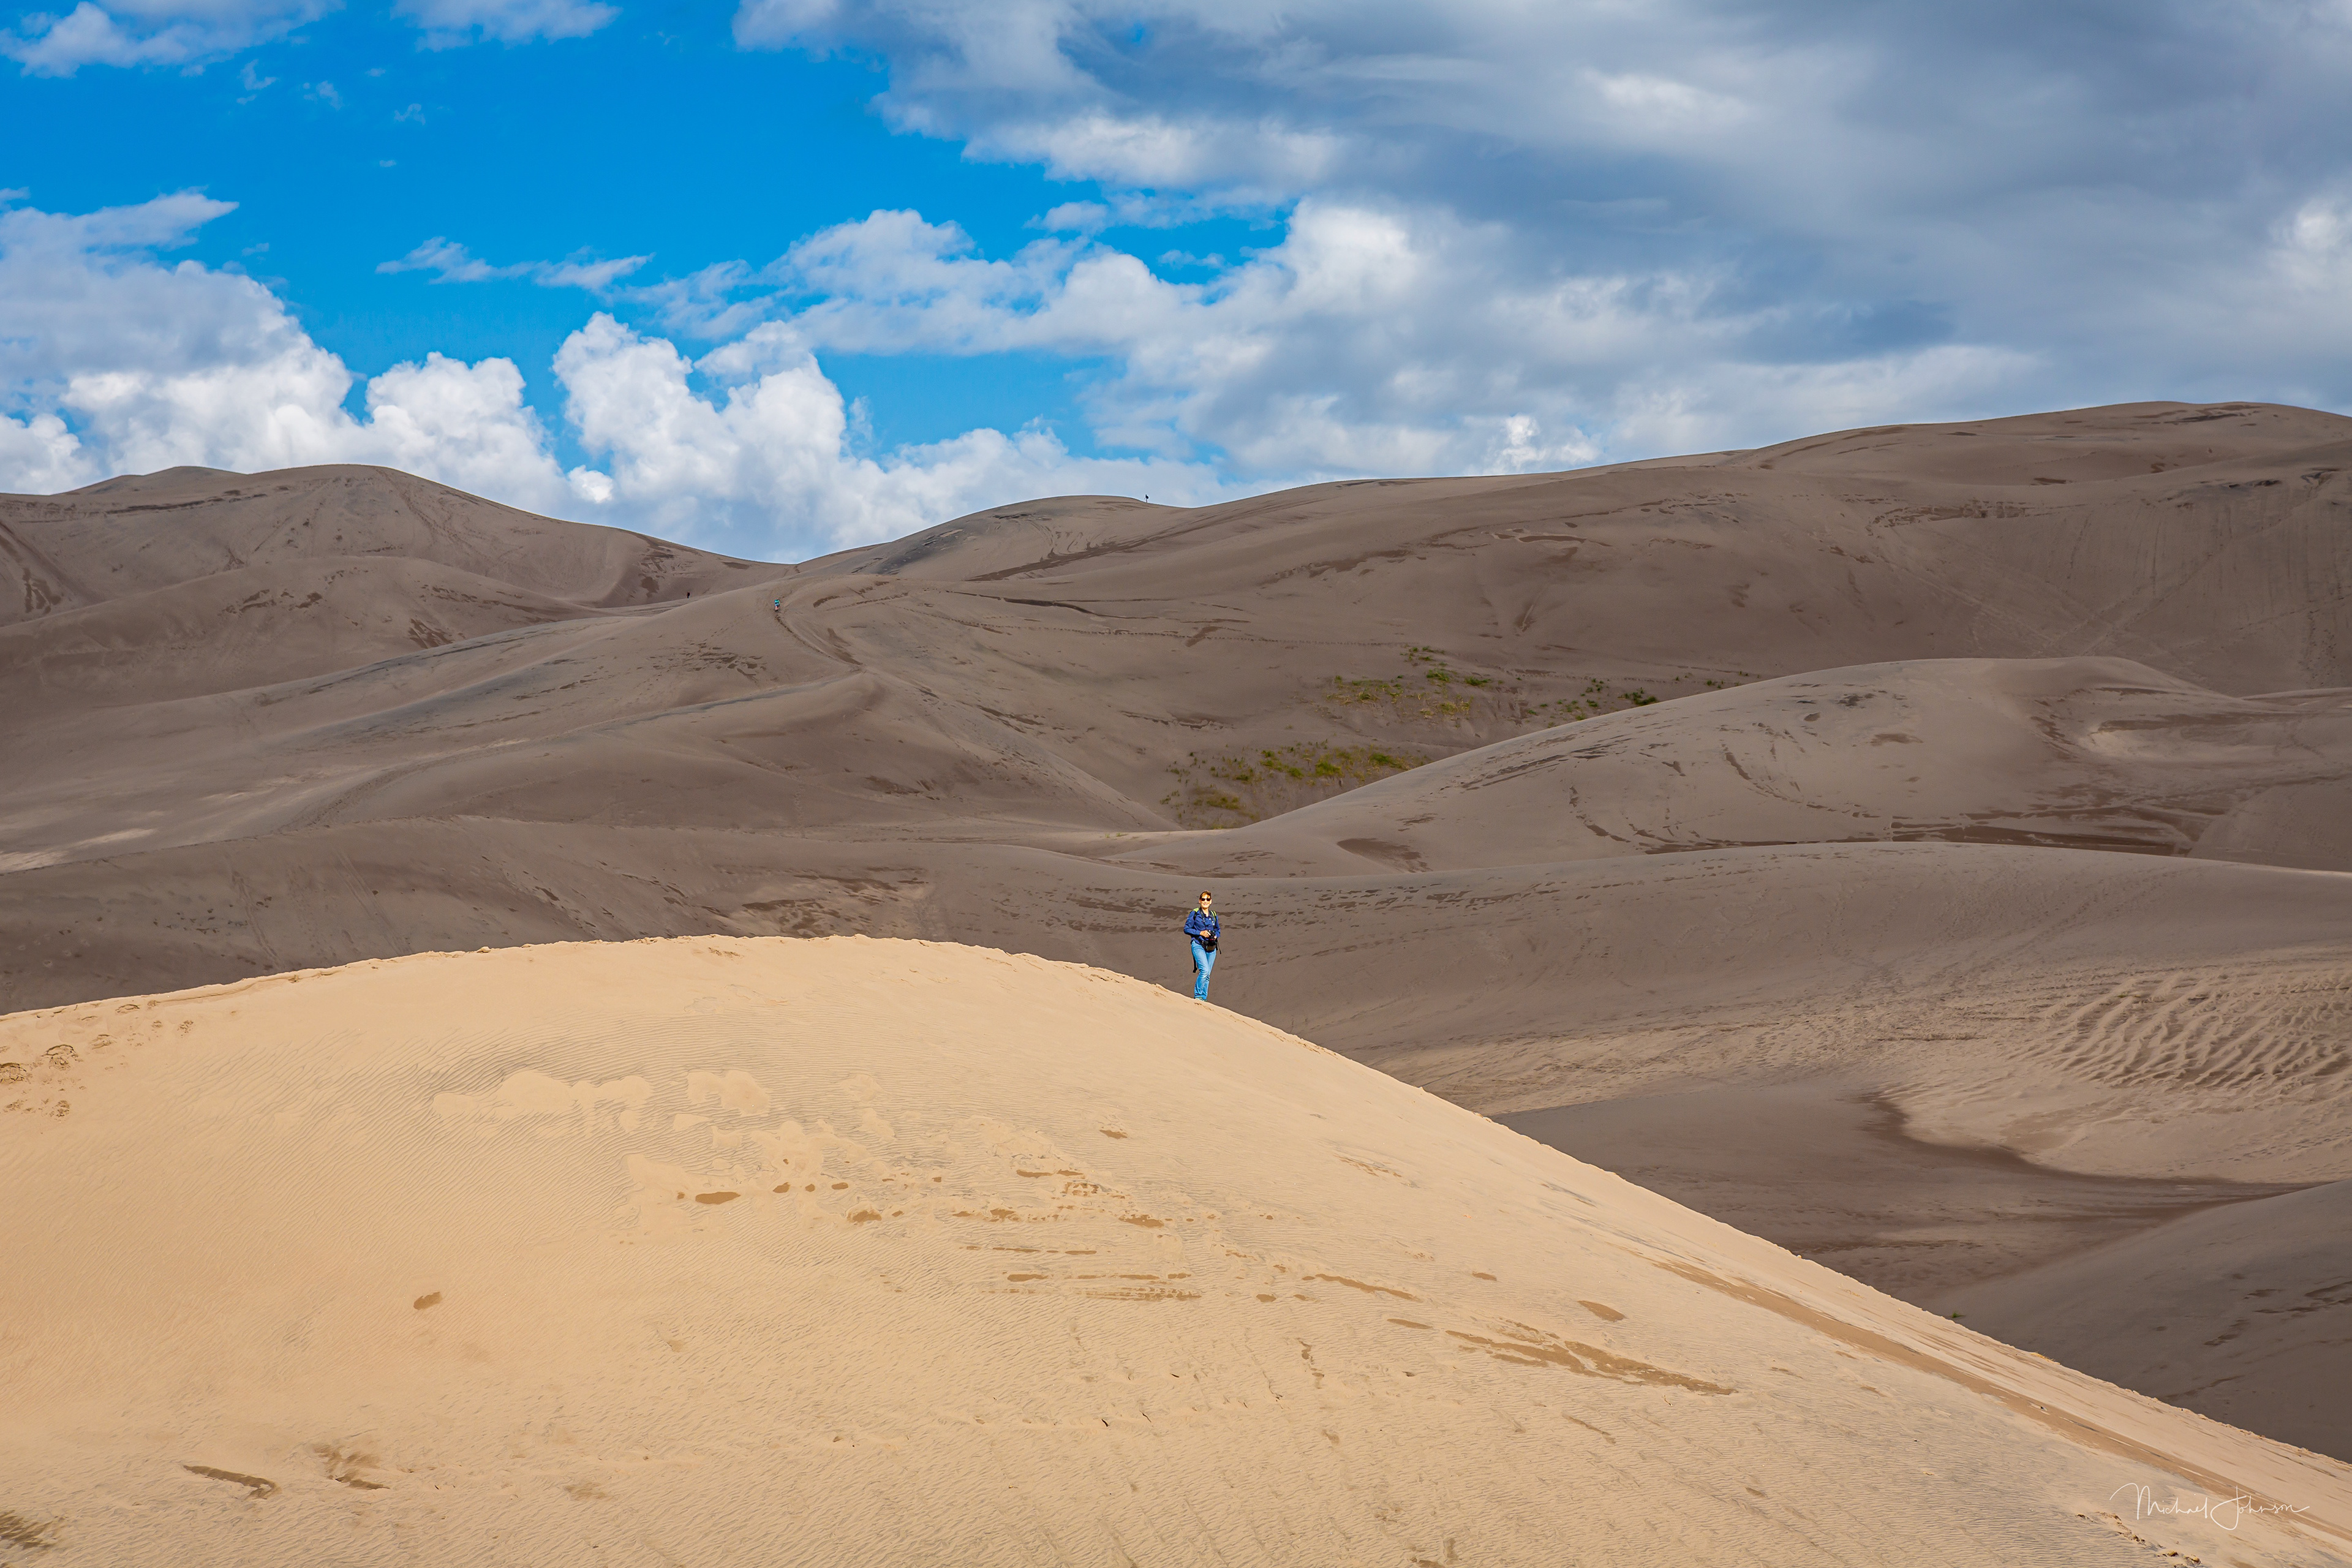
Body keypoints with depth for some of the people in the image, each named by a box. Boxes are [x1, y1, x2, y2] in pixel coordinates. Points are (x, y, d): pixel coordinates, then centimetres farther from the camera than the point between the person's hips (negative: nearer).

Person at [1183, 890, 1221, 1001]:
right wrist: (1200, 933, -13)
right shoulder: (1195, 914, -1)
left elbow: (1217, 930, 23)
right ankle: (1198, 996, -13)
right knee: (1204, 970, -22)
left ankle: (1203, 999, 13)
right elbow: (1187, 929, -1)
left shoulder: (1214, 915, 12)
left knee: (1207, 975, 6)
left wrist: (1215, 936, 0)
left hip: (1211, 947, 5)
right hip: (1198, 945, -5)